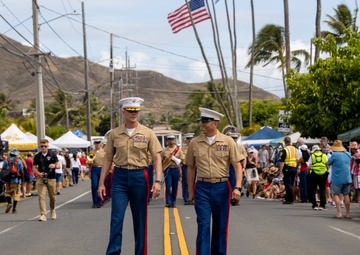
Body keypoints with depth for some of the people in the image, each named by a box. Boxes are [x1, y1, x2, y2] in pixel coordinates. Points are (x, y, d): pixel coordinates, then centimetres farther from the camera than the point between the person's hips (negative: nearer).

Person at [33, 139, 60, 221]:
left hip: (51, 178, 0)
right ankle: (43, 214, -13)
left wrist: (54, 166, -22)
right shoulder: (37, 156, 5)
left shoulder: (52, 155, 3)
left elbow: (58, 165, 2)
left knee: (52, 196, 11)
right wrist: (39, 173, -12)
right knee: (41, 196, -11)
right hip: (41, 178, 0)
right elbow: (34, 168, 8)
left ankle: (52, 210, 38)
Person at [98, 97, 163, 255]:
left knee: (140, 220, 8)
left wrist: (157, 181, -13)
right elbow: (108, 159, 8)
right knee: (116, 218, -6)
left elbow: (157, 158, -1)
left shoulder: (148, 133, 0)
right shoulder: (114, 134, 4)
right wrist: (101, 183, 4)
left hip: (140, 177, 0)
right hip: (119, 177, 0)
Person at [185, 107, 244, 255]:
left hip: (222, 188, 0)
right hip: (202, 188, 0)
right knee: (203, 225, -7)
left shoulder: (228, 141, -1)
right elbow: (190, 168, 10)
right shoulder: (195, 143, 3)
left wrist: (238, 187, -13)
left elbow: (237, 166, -2)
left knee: (220, 226, 9)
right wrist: (190, 192, 10)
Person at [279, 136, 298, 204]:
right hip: (294, 168, 6)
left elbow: (282, 161, -16)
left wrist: (281, 169, -14)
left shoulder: (284, 150, -10)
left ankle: (290, 199, -7)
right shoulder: (295, 149, 11)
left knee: (288, 184, -4)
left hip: (287, 168, -6)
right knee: (291, 184, 14)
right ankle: (288, 198, 21)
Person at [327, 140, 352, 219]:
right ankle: (348, 213, 14)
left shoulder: (334, 155, -14)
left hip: (337, 178, -5)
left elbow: (328, 163, -1)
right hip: (347, 178, 5)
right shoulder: (348, 154, 4)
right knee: (346, 195, 13)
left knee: (336, 194, 4)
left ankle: (339, 213, -6)